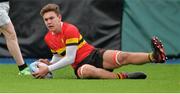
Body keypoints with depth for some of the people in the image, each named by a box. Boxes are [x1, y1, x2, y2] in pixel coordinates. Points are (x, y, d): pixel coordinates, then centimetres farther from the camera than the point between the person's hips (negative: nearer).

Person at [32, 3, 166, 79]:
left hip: (94, 55, -2)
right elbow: (58, 56, 23)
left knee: (122, 57, -29)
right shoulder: (48, 38, 6)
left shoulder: (70, 30, -13)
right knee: (87, 71, -39)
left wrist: (48, 69, -17)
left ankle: (155, 56, -38)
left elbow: (70, 58, -17)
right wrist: (49, 63, 0)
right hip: (80, 65, 2)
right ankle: (122, 77, -48)